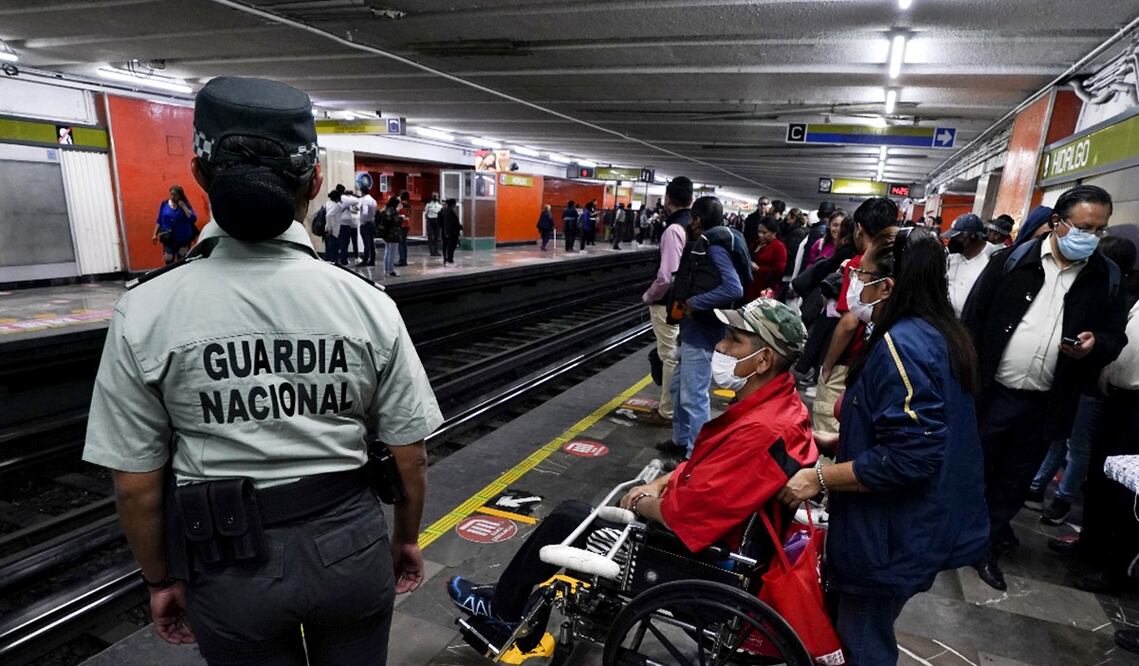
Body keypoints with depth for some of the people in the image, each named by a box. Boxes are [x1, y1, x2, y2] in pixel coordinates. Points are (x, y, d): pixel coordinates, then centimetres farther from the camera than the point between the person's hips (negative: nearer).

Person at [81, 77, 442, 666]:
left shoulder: (144, 313, -14)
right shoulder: (367, 302, -13)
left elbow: (136, 483, -6)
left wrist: (161, 579, 11)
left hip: (231, 564, 0)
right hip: (350, 546, 1)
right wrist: (406, 540, 11)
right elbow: (410, 457, -6)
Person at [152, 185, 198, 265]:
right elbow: (159, 221, 9)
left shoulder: (185, 205, -2)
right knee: (168, 262, 5)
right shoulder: (164, 204, 3)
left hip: (183, 240, -2)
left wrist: (183, 206, -17)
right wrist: (155, 234, 5)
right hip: (168, 239, 2)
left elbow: (193, 219, -17)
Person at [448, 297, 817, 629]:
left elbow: (681, 513, -30)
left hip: (695, 559, -9)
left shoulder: (761, 432, -32)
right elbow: (706, 464, 13)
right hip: (715, 536, 9)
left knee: (567, 518, 3)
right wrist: (658, 484, 3)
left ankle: (504, 609, 27)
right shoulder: (778, 400, 0)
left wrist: (644, 503, -10)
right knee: (578, 511, 16)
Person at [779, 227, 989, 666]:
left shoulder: (902, 344, -25)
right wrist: (837, 442, 12)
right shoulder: (937, 333, 7)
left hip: (893, 537, -10)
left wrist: (821, 478, -23)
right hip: (918, 525, 10)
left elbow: (907, 458, -30)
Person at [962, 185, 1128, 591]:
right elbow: (973, 318, -4)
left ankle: (989, 545, 33)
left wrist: (1096, 343, -14)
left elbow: (1115, 337, 10)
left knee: (1014, 481, 16)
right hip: (991, 392, -2)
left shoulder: (1107, 278, 3)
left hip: (1046, 404, 2)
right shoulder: (1014, 259, -5)